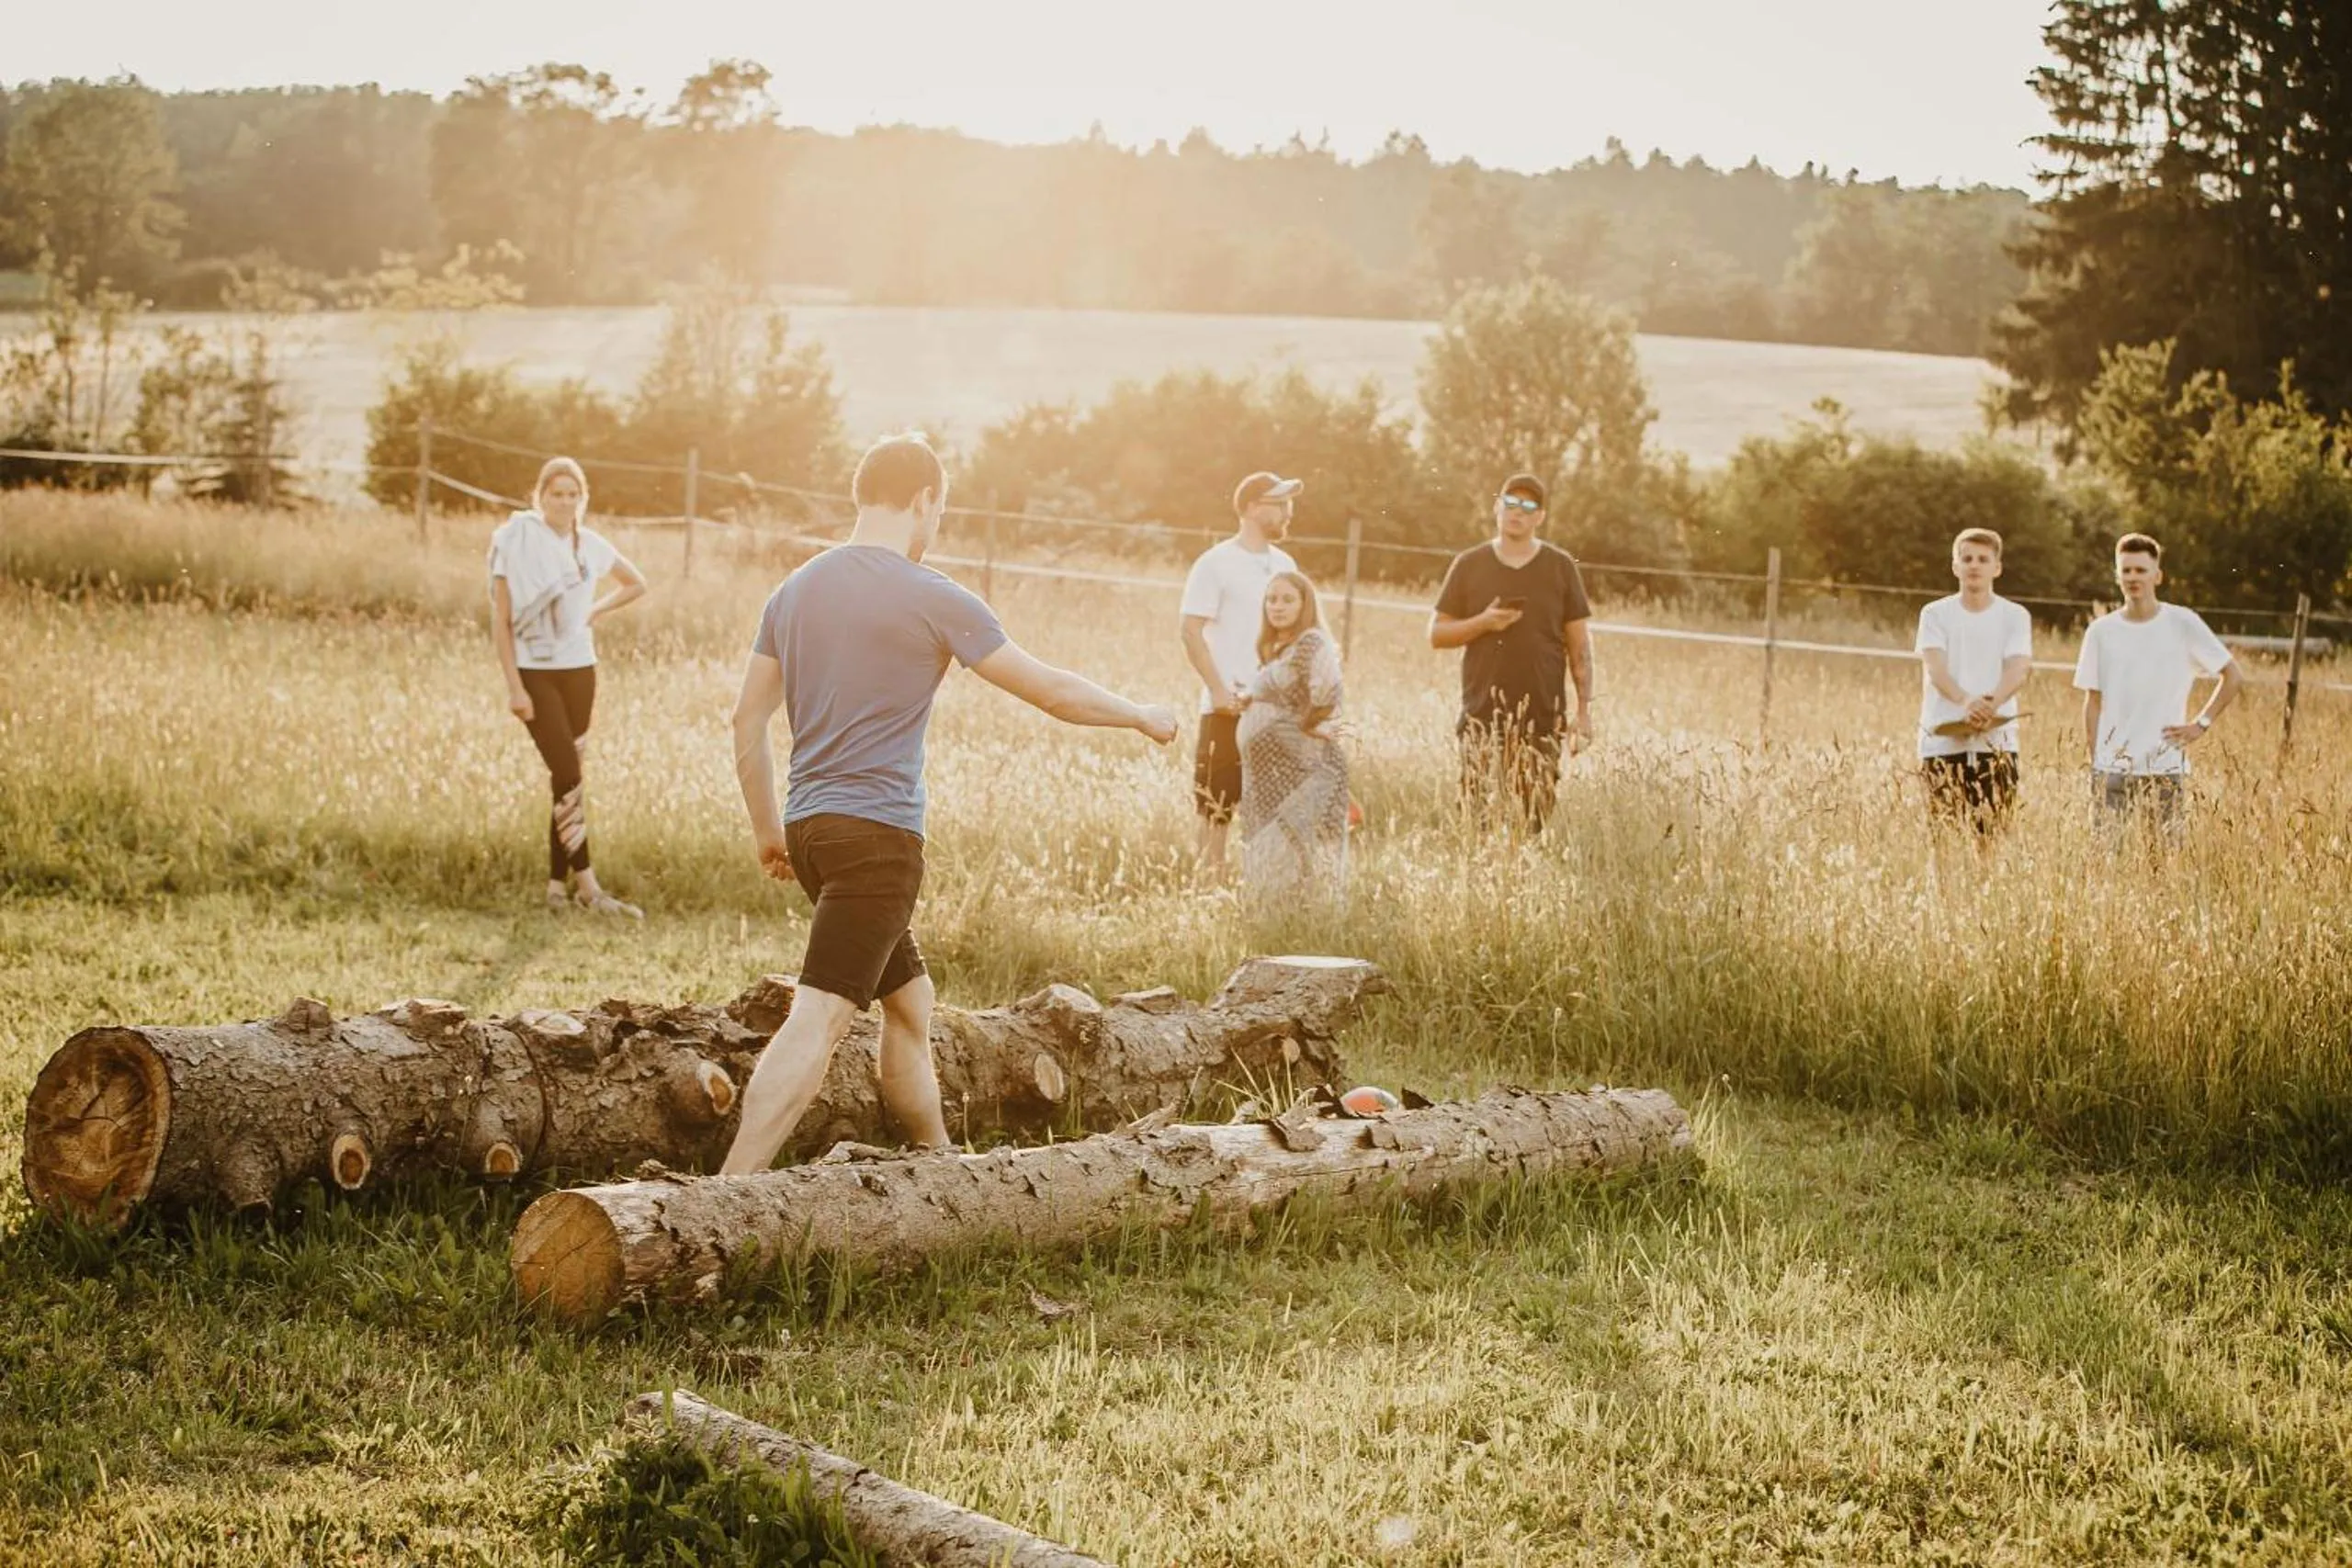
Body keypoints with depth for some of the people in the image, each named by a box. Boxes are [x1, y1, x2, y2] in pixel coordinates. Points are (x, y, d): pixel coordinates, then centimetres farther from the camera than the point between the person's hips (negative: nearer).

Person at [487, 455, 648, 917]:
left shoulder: (590, 545, 5)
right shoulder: (517, 542, -8)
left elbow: (636, 584, 24)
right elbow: (500, 621, -9)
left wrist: (596, 611, 9)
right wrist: (514, 687, -14)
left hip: (579, 670, 5)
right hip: (535, 672, -5)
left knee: (565, 778, 7)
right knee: (568, 776, -13)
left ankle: (558, 883, 13)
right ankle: (586, 885, -13)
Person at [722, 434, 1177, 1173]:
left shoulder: (795, 591, 11)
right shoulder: (934, 599, -8)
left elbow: (747, 721, 14)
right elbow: (1054, 691, -2)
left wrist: (767, 829, 23)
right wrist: (1143, 717, 14)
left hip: (809, 828, 8)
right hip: (876, 834, -8)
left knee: (909, 999, 20)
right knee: (818, 1020, -14)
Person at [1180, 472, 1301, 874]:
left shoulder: (1284, 565, 12)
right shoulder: (1216, 563, -7)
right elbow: (1192, 631, -10)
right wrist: (1218, 690, -16)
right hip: (1229, 707, -6)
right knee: (1216, 804, 0)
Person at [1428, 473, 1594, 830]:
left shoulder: (1561, 567, 6)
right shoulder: (1469, 565, 8)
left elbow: (1580, 644, 6)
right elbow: (1437, 634, 8)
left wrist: (1584, 709, 0)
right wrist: (1483, 622, -10)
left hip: (1543, 718, 0)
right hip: (1482, 716, 1)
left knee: (1537, 820, -3)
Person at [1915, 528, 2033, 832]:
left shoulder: (2015, 616, 7)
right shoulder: (1935, 614, 5)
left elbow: (2018, 671, -8)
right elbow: (1935, 669, -11)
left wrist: (1991, 703, -30)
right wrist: (1965, 701, -32)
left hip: (1997, 741, 0)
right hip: (1943, 741, 0)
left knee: (1994, 830, -6)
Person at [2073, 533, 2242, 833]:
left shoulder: (2183, 623, -1)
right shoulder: (2101, 631, 5)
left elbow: (2233, 676, 5)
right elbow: (2093, 701, 7)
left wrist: (2202, 724, -2)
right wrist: (2094, 761, 0)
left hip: (2165, 767, -1)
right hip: (2111, 769, 1)